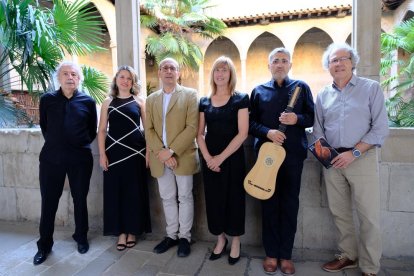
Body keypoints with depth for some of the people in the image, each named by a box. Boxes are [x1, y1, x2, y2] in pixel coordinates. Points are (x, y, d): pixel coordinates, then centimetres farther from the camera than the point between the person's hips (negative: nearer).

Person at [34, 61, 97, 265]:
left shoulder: (88, 102, 0)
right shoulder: (47, 99, 2)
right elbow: (43, 126, 13)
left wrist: (81, 144, 6)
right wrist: (55, 143, 11)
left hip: (80, 158, 0)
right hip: (51, 157, 1)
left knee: (80, 199, 11)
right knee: (49, 201, 7)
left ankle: (81, 237, 30)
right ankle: (44, 244, 25)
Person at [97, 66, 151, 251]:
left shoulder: (139, 101, 4)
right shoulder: (108, 102, 7)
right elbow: (101, 130, 5)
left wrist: (149, 151, -5)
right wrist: (102, 154, -4)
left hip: (135, 152, -1)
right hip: (114, 152, 1)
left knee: (134, 192, 6)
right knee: (115, 191, 5)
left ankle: (132, 230, 22)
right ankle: (121, 231, 20)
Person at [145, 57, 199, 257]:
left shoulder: (190, 95, -2)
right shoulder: (151, 99, 12)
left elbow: (192, 127, -11)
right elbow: (149, 130, 5)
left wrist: (172, 151, -17)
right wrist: (161, 152, -11)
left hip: (182, 156, -4)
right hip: (160, 158, 4)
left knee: (184, 197, 7)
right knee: (167, 198, 13)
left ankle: (184, 237, 23)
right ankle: (171, 235, 29)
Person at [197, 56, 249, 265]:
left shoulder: (240, 99, -4)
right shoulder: (204, 102, 7)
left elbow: (242, 133, -11)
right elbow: (200, 134, 5)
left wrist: (221, 157, -15)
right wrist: (208, 157, -9)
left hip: (233, 158, -3)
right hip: (210, 159, 4)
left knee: (233, 198, 6)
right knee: (214, 198, 10)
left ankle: (235, 241, 27)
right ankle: (220, 238, 31)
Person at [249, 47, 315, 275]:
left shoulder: (301, 87, 8)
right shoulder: (259, 91, 9)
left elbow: (313, 117, 6)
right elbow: (251, 122, 4)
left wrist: (297, 119, -15)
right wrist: (267, 132, -15)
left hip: (293, 153, 0)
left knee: (290, 204, 6)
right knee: (269, 203, 6)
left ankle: (285, 254, 22)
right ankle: (271, 253, 21)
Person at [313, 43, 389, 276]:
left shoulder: (371, 88, -1)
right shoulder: (323, 95, 11)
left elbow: (381, 128, -8)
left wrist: (354, 153, -15)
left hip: (362, 159, -4)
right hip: (333, 161, 4)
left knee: (369, 216, 1)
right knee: (339, 212, 12)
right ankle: (348, 256, 31)